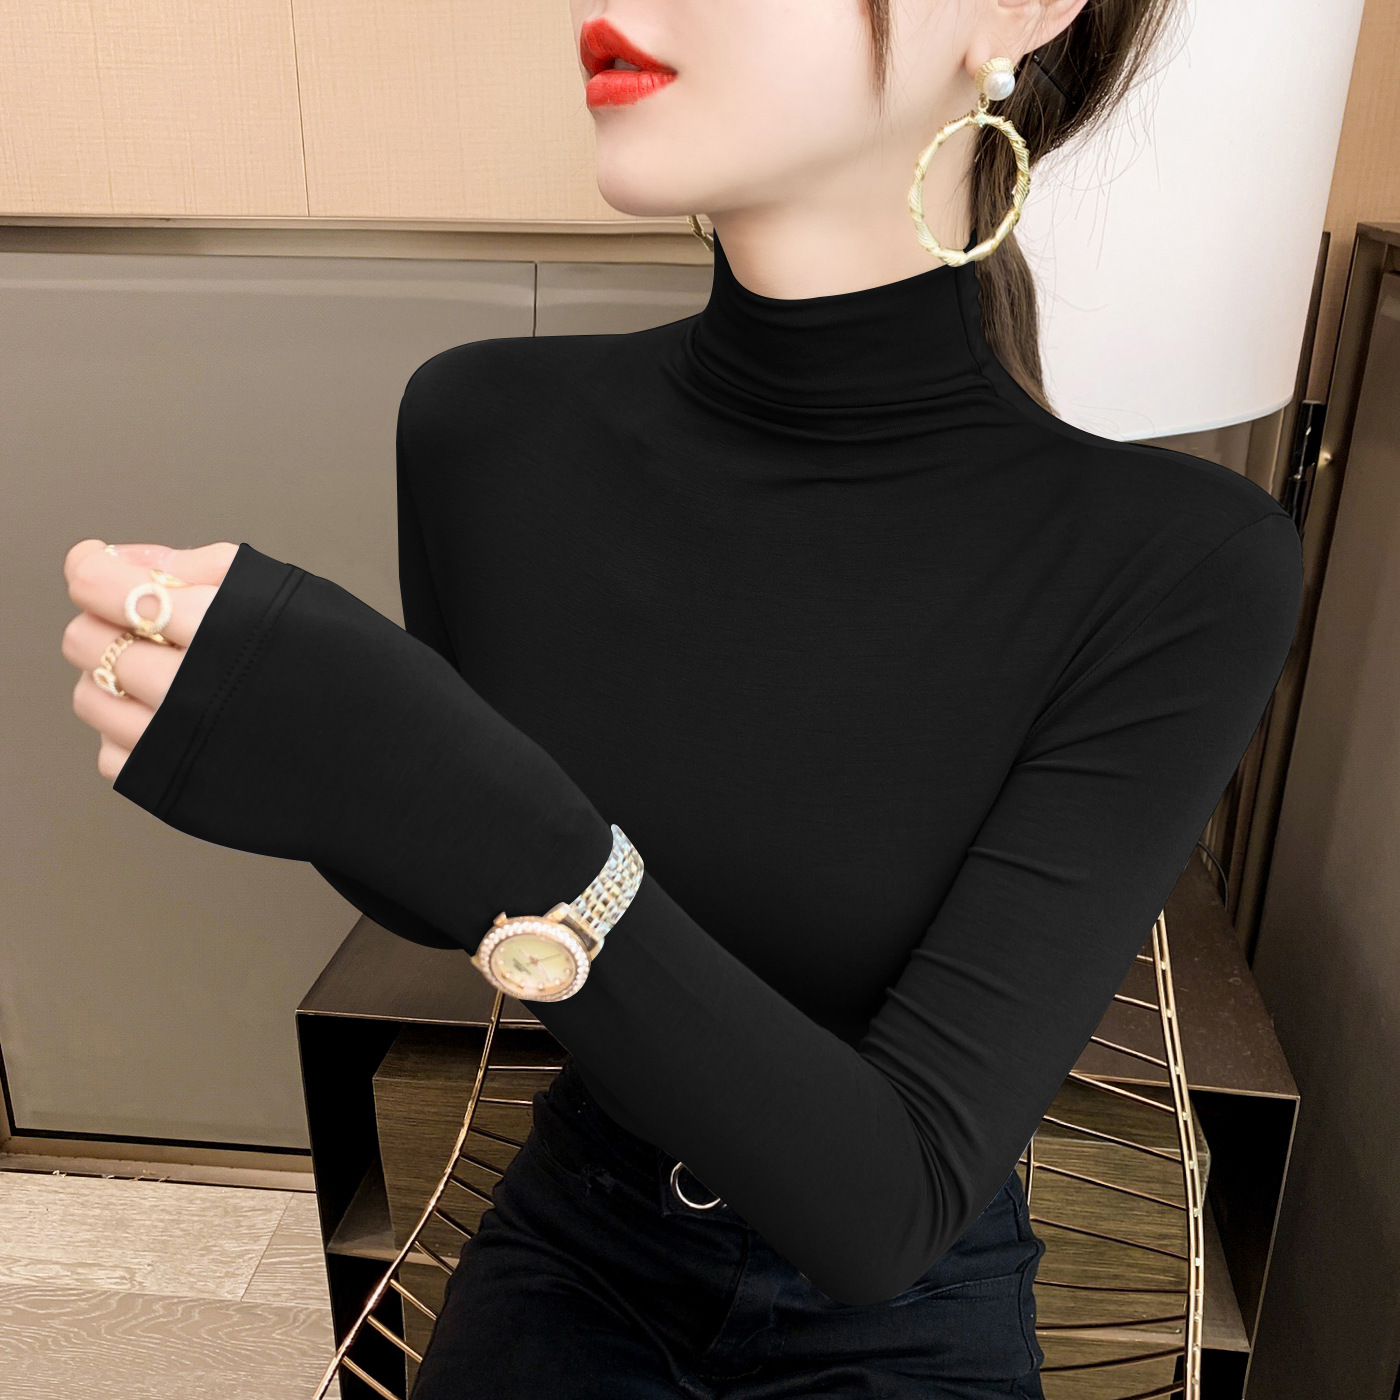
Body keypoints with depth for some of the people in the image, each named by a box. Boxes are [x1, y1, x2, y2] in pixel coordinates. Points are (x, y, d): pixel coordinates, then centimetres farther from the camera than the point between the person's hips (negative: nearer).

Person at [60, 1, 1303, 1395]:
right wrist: (334, 772, -24)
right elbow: (451, 900, -1)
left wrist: (495, 828, -40)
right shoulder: (487, 433, -17)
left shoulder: (1177, 566, -27)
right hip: (566, 1246, 2)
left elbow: (893, 1197, -27)